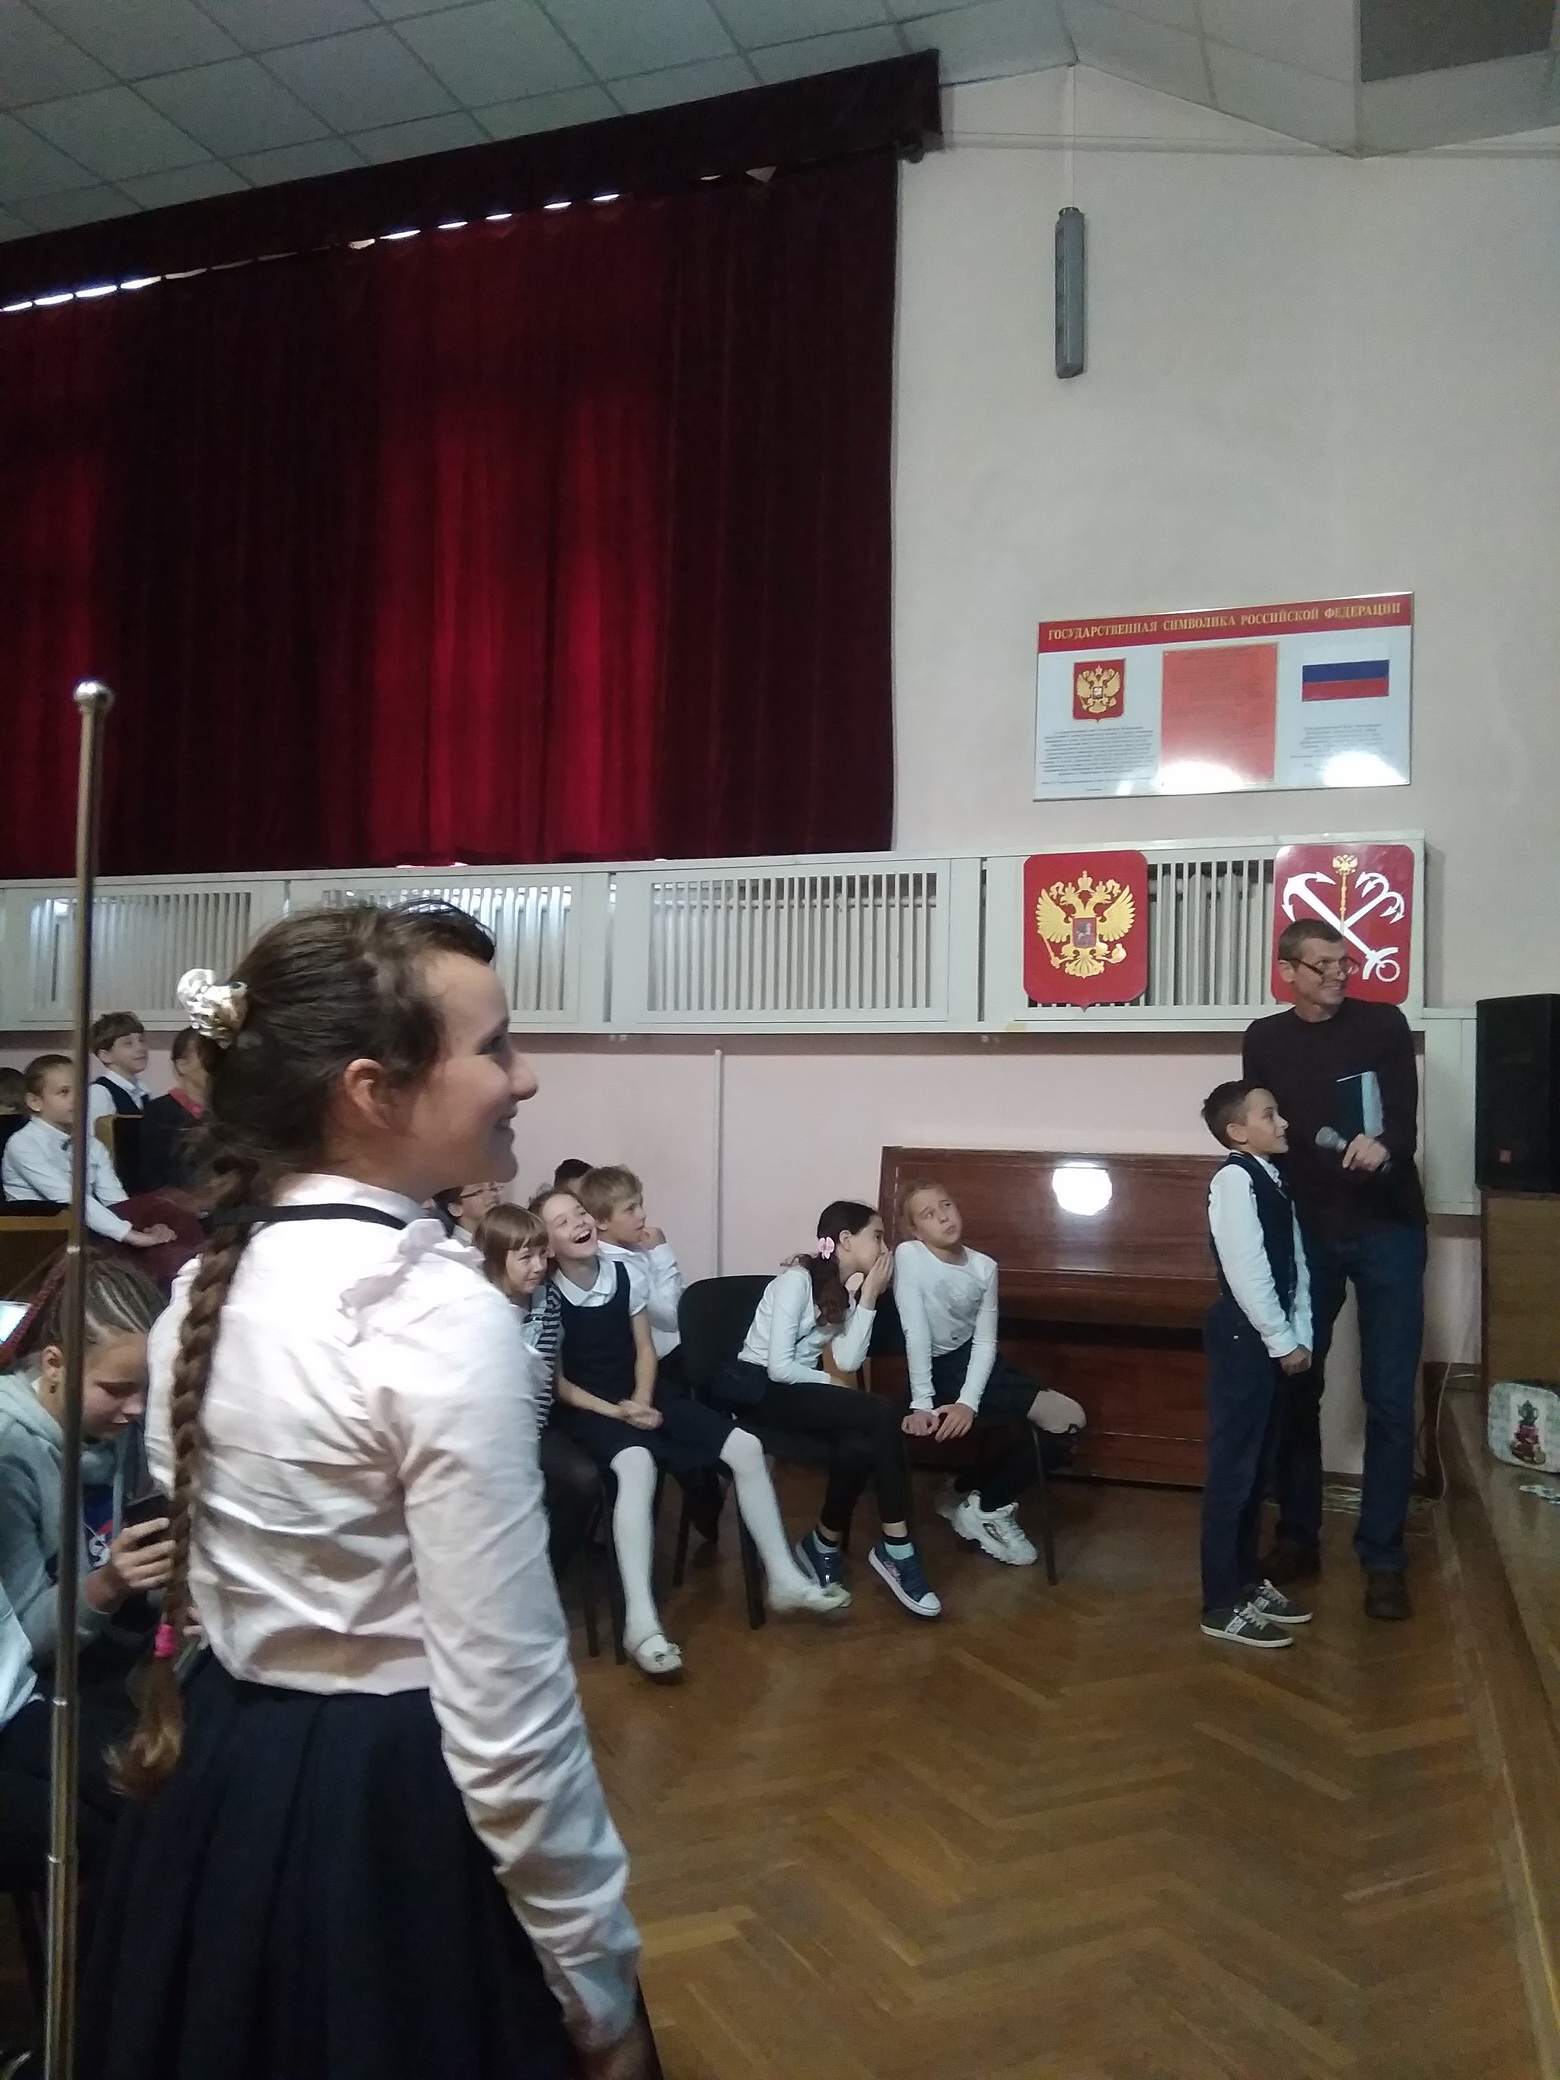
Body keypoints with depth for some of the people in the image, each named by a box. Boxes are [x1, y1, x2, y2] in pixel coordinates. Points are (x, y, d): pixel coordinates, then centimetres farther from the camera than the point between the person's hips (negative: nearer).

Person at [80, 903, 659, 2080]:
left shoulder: (211, 1288, 0)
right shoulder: (445, 1316, -25)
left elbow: (214, 1571, 9)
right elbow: (508, 1711, -22)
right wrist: (597, 1983, -11)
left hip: (224, 1798, 8)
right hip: (401, 1817, -7)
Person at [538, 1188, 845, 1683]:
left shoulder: (624, 1275, -2)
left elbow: (644, 1348, 7)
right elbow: (556, 1383, -10)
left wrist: (641, 1399, -9)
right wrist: (614, 1412, -17)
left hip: (639, 1397, 6)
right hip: (585, 1409, -6)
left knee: (745, 1447, -6)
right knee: (637, 1464, -39)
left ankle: (783, 1579, 6)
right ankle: (641, 1622, -40)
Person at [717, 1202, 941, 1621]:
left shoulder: (841, 1293, 13)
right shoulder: (798, 1279, -13)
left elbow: (847, 1361, -5)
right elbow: (778, 1366, -20)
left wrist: (868, 1297, -7)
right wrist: (829, 1385, -6)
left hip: (792, 1389, 8)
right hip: (756, 1388, -8)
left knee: (861, 1446, -26)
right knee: (882, 1417, -25)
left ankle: (825, 1546, -6)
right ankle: (895, 1551, -14)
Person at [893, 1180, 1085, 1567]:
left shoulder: (984, 1267, -1)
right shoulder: (909, 1255, -16)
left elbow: (985, 1341, -7)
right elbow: (916, 1332, -21)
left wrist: (968, 1402, -21)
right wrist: (921, 1403, -26)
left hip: (976, 1364, 7)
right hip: (941, 1371, -6)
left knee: (1064, 1422, -6)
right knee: (1061, 1416, -17)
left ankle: (972, 1496, 11)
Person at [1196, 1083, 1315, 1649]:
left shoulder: (1273, 1180, 13)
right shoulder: (1235, 1178, -15)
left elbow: (1295, 1264, 11)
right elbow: (1246, 1272, -20)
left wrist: (1301, 1337, 2)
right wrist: (1282, 1342, -15)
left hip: (1273, 1340, 9)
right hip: (1244, 1338, -9)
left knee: (1258, 1466, 16)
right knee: (1233, 1469, -3)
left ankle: (1247, 1581, 28)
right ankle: (1223, 1605, 4)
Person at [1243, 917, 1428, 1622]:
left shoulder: (1384, 1025, 0)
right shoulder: (1265, 1040, 5)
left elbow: (1405, 1120, -10)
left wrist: (1384, 1147, -33)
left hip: (1386, 1229, -1)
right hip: (1305, 1232, 2)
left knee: (1389, 1397, -2)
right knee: (1295, 1386, 5)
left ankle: (1382, 1555, 8)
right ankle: (1298, 1534, 19)